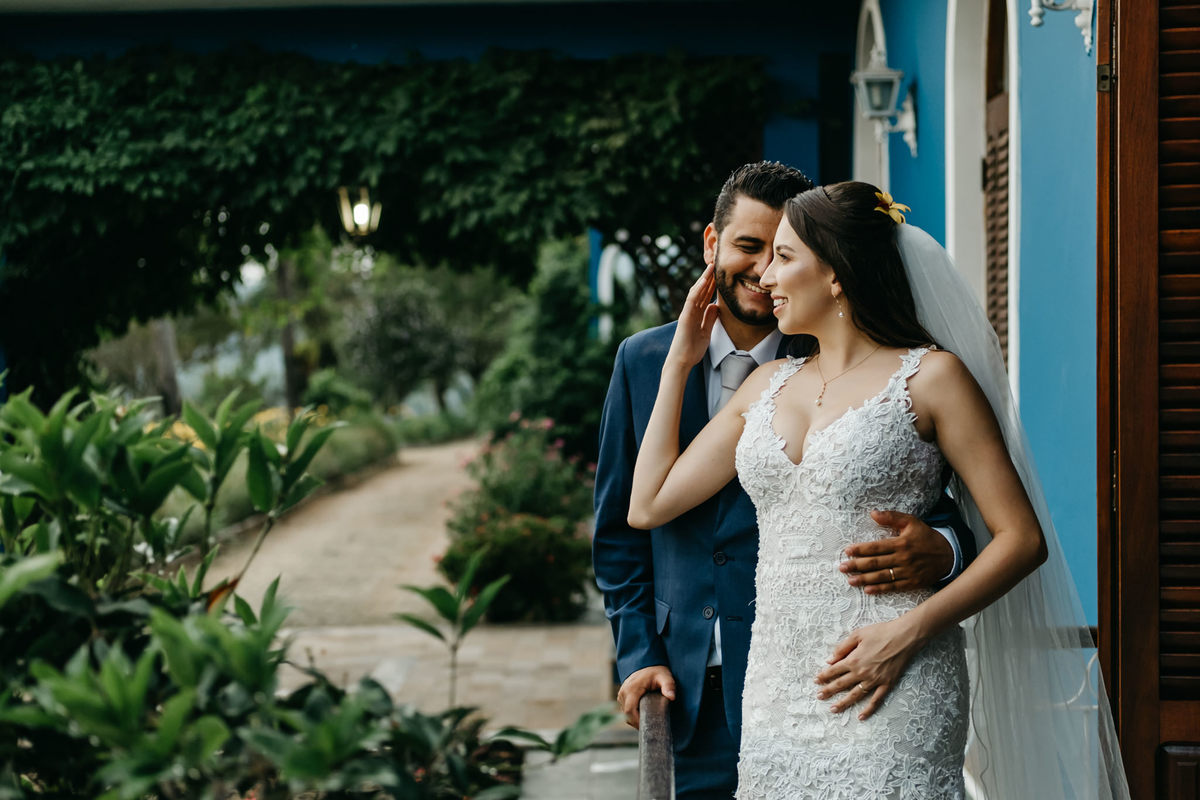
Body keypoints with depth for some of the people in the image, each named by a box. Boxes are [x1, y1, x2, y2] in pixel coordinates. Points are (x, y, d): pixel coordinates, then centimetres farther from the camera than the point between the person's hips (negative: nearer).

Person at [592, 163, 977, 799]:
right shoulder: (644, 361, 7)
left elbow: (935, 512, -4)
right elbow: (620, 526, 12)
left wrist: (939, 551, -28)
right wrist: (638, 653, 3)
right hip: (688, 689, 3)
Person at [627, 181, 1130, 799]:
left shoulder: (930, 377, -2)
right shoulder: (766, 386, 16)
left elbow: (1022, 538, -6)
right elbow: (649, 505, 15)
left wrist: (909, 631, -17)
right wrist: (679, 360, 16)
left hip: (889, 692, -5)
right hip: (776, 693, 5)